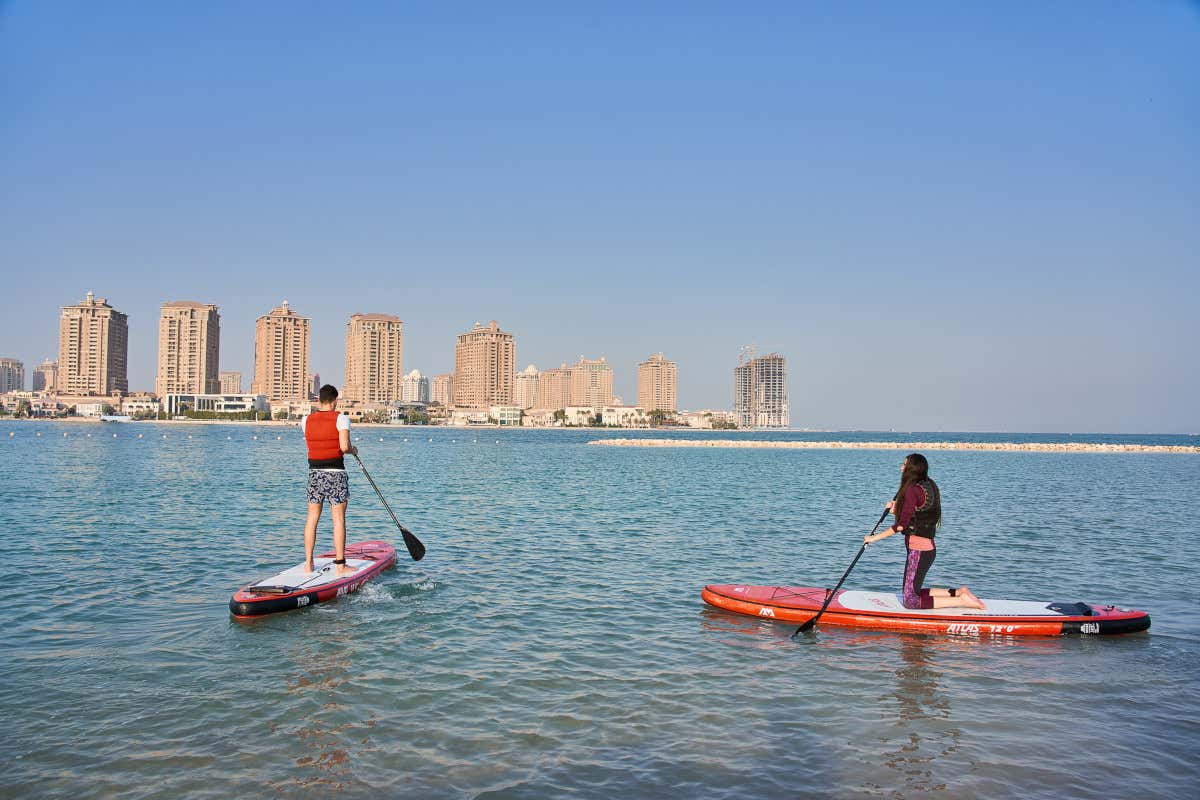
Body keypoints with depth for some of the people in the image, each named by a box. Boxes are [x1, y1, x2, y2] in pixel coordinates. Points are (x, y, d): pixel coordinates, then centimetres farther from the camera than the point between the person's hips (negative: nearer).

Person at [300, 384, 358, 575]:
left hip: (314, 473, 4)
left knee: (312, 518, 12)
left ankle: (308, 563, 15)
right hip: (336, 474, -4)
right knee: (339, 519, 0)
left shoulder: (306, 420, 5)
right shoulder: (341, 418, -9)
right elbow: (344, 446, -19)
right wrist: (353, 450, 4)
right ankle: (340, 565, 2)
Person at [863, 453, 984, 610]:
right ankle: (958, 592, 15)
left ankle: (961, 600, -4)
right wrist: (897, 509, 9)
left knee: (910, 601, -3)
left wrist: (875, 537, -11)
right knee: (913, 593, 19)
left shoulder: (912, 490, -17)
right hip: (928, 547, 10)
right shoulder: (928, 485, 11)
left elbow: (901, 525, -19)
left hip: (918, 549, -10)